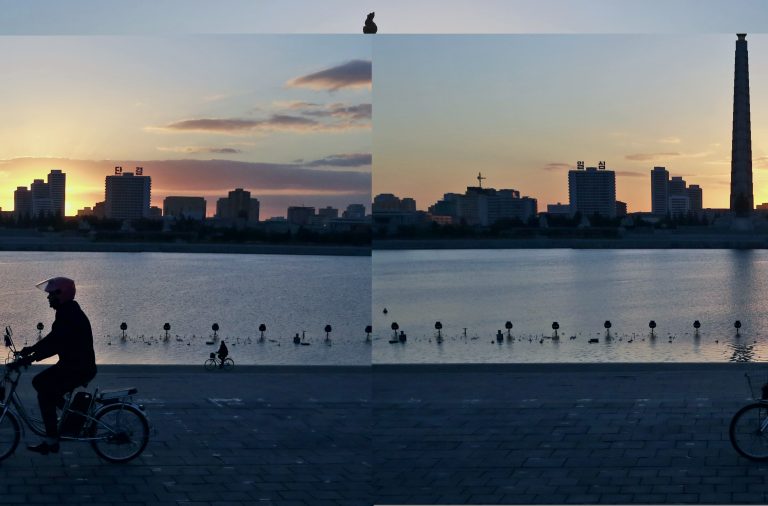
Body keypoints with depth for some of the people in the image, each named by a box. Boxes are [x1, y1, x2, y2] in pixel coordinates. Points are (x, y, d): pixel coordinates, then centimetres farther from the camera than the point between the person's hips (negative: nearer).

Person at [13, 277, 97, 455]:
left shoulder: (72, 317, -22)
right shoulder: (66, 312, 11)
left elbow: (56, 344, -28)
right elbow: (54, 338, 19)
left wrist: (30, 358, -28)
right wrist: (32, 349, 13)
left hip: (79, 368, -10)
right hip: (72, 364, 10)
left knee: (45, 393, -15)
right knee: (39, 382, 13)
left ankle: (51, 441, -9)